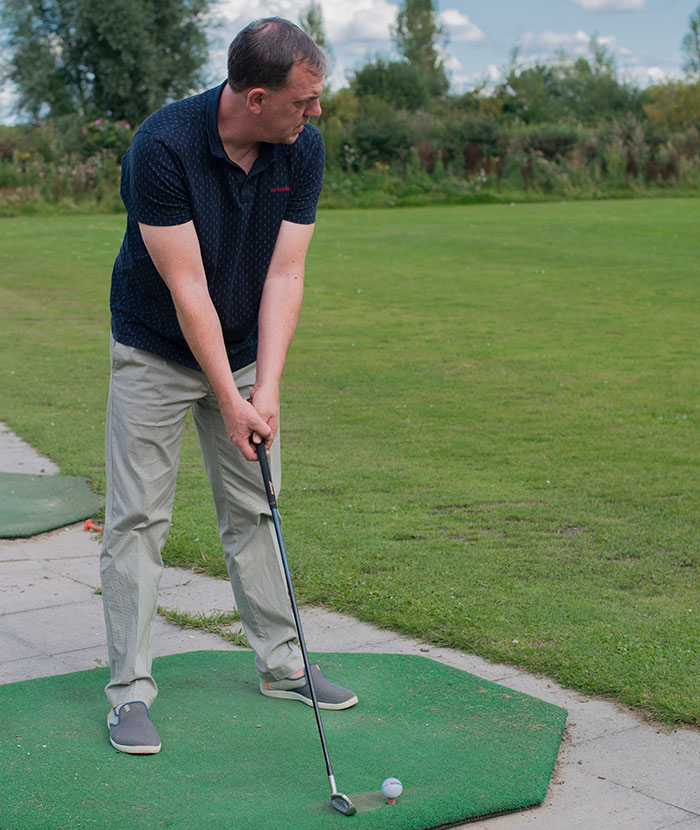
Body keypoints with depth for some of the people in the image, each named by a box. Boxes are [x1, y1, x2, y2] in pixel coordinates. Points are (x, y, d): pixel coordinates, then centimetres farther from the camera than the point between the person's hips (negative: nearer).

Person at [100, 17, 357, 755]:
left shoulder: (304, 149, -13)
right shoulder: (162, 146, -28)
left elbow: (284, 274, -13)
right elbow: (187, 287, -26)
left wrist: (265, 389, -20)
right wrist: (228, 399, -24)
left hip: (246, 350, 5)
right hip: (155, 353, -4)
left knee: (254, 510, 11)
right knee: (139, 517, -4)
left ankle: (281, 661, 23)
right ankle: (129, 690, 3)